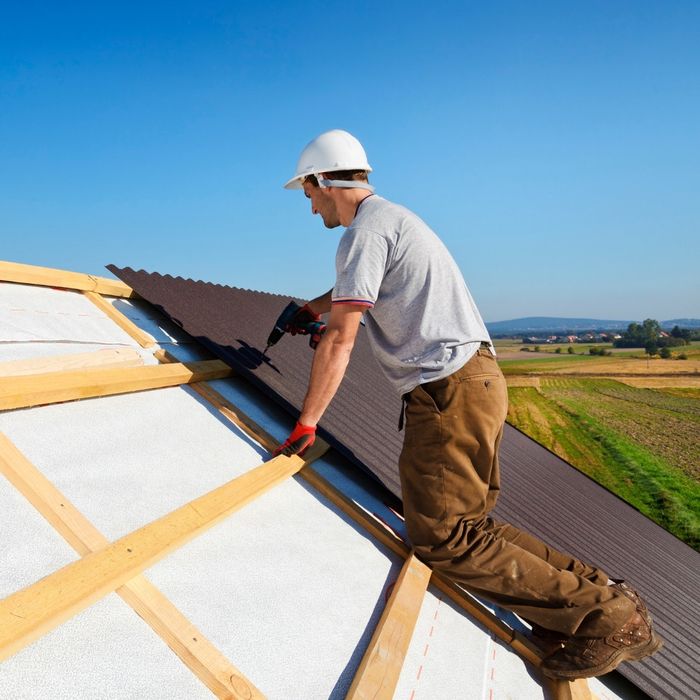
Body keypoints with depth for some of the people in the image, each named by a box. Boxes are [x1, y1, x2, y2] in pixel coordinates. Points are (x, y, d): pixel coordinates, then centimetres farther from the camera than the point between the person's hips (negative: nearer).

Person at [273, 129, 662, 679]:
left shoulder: (366, 229, -10)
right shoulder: (392, 217, 22)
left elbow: (340, 340, -15)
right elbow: (355, 284, 43)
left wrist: (306, 424, -8)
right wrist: (311, 307, 47)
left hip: (450, 393, -10)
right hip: (479, 381, 10)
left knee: (442, 539, -6)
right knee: (464, 524, 12)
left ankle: (605, 619, -2)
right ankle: (600, 593, 10)